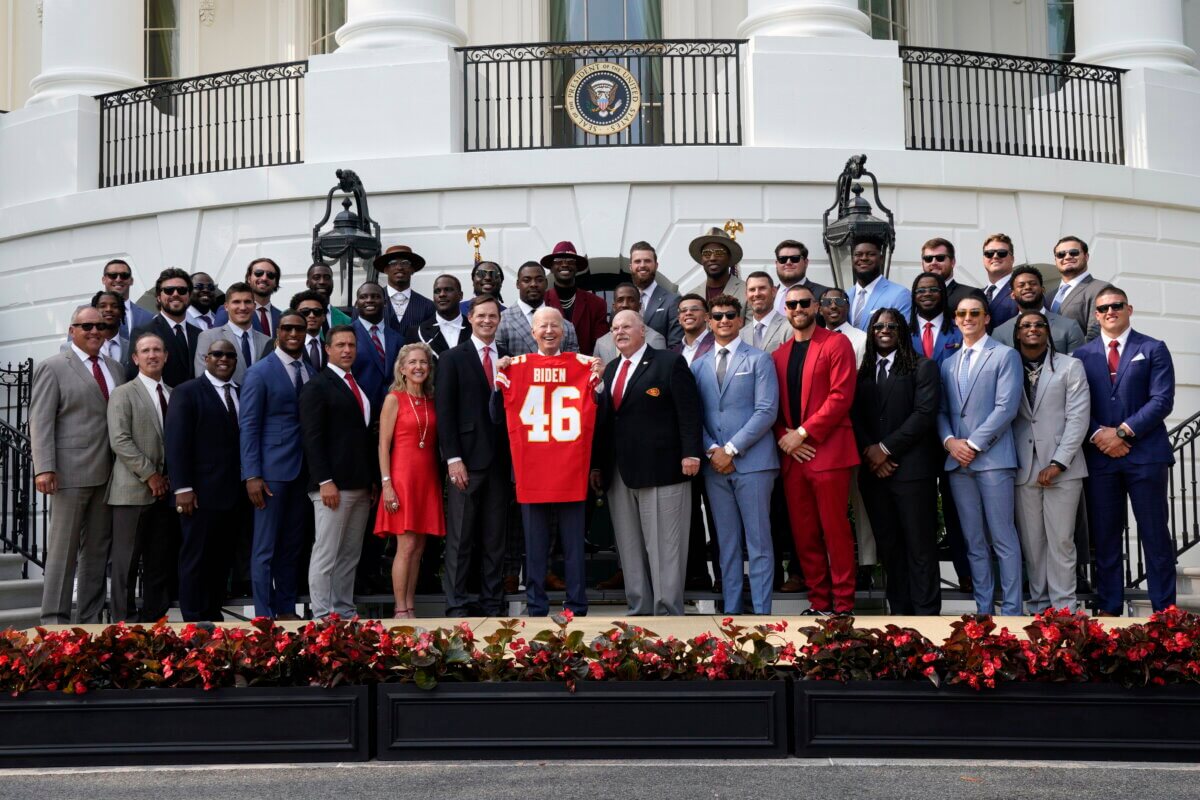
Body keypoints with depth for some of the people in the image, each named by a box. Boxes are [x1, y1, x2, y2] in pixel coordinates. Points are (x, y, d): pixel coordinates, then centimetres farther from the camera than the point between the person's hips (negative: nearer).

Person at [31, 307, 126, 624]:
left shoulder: (115, 369, 16)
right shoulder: (52, 368, 0)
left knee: (98, 548, 9)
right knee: (63, 549, -1)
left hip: (109, 474, 6)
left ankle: (90, 619, 15)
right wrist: (44, 468, -16)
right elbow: (40, 421, -7)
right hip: (71, 473, -6)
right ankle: (54, 620, 3)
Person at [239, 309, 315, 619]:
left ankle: (286, 610, 21)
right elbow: (249, 426, -8)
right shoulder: (260, 372, -5)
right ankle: (264, 615, 7)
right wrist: (252, 476, -15)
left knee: (292, 546, 12)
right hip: (272, 470, -5)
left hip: (302, 471, 5)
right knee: (266, 548, 0)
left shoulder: (310, 373, 10)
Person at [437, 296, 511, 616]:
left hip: (500, 460, 3)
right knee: (460, 538, -2)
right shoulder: (452, 359, 3)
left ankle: (492, 603, 11)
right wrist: (453, 459, -10)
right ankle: (457, 605, 2)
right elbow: (445, 412, -2)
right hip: (467, 459, -3)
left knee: (495, 538, 7)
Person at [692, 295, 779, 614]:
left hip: (752, 460, -4)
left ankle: (761, 612, 1)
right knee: (727, 542, 9)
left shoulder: (758, 359, 2)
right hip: (714, 464, 4)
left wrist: (731, 449, -12)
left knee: (758, 541, -2)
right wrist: (712, 450, -7)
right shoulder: (698, 366, 13)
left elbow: (766, 411, -7)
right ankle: (731, 610, 13)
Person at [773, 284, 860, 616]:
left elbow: (841, 396, -10)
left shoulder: (836, 344, -1)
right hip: (792, 456, 5)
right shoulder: (779, 355, 16)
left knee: (835, 529, -4)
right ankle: (818, 602, 13)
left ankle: (843, 604, 2)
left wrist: (803, 433, -13)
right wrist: (784, 437, -4)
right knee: (803, 534, 6)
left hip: (828, 452, -5)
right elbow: (774, 405, 15)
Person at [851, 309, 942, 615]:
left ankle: (926, 613, 0)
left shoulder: (922, 367, 3)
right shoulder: (862, 371, 16)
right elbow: (854, 416, 10)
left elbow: (924, 413, -7)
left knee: (920, 545, -3)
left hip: (912, 468, -4)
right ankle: (899, 610, 12)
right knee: (888, 544, 6)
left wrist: (886, 447, -11)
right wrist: (869, 451, -6)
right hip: (874, 471, 4)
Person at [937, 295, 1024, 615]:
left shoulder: (1005, 355, 2)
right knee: (974, 541, 7)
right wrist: (949, 441, -4)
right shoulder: (949, 363, 19)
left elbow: (1006, 407, -8)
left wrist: (973, 444, -12)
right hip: (958, 461, 5)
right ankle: (983, 609, 11)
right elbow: (941, 411, 16)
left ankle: (1011, 611, -2)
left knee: (1003, 538, -5)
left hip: (992, 458, -5)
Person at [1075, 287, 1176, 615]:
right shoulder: (1082, 355, 12)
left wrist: (1122, 431, -12)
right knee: (1105, 536, 5)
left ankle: (1164, 610, 5)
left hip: (1145, 454, -2)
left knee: (1155, 534, 0)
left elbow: (1162, 400, -5)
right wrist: (1098, 435, -10)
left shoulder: (1153, 349, 5)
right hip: (1099, 455, 2)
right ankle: (1109, 608, 10)